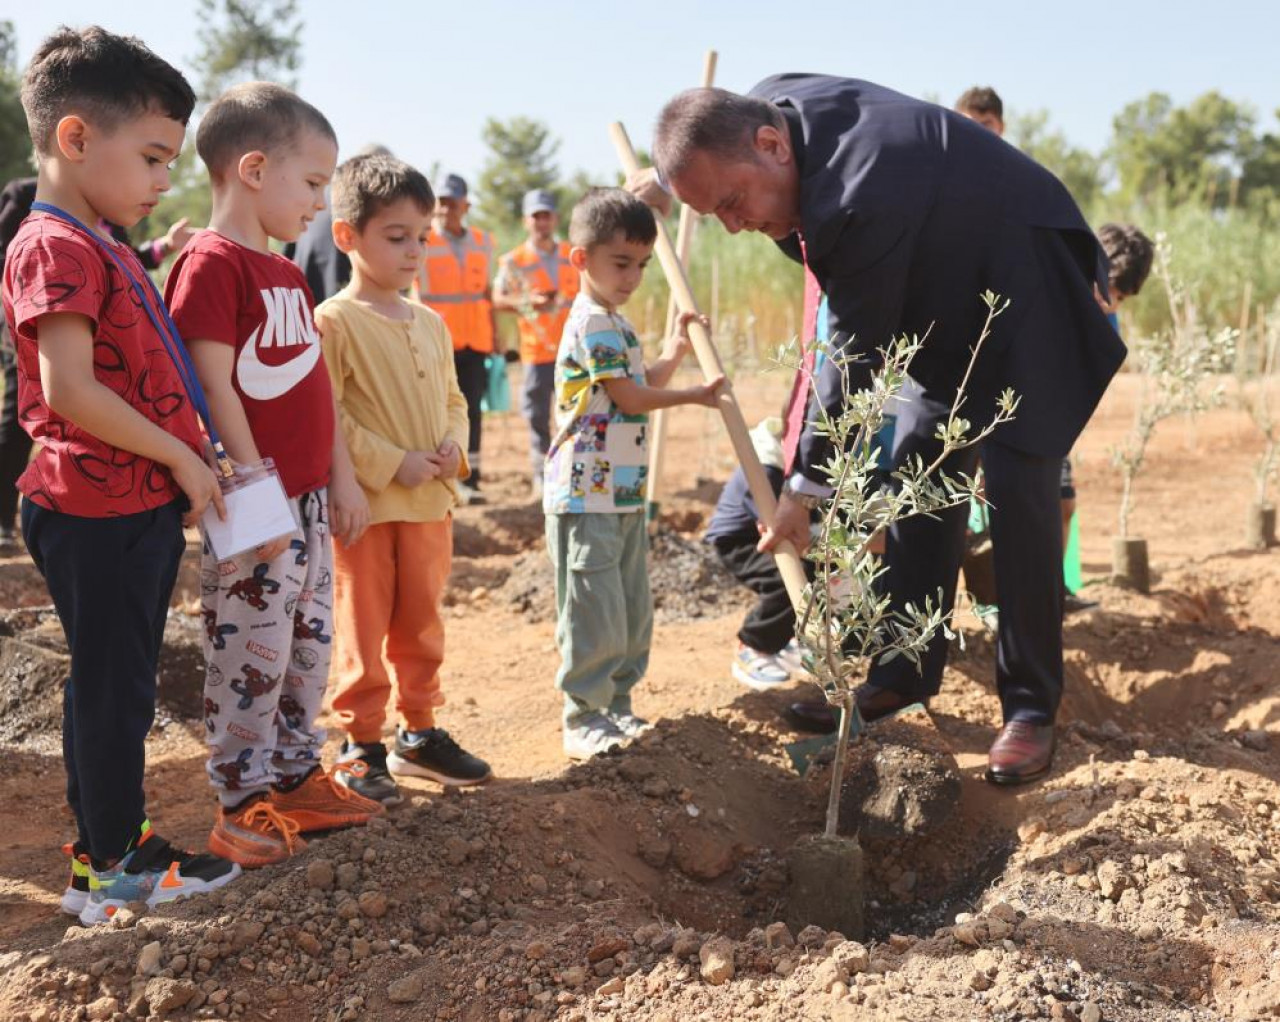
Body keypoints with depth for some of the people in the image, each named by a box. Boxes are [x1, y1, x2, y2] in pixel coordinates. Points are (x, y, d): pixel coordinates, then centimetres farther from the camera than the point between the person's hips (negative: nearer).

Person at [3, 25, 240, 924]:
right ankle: (109, 867, 14)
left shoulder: (104, 249, 15)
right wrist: (182, 458, -17)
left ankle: (115, 832, 30)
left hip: (142, 507, 9)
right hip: (98, 516, -9)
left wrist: (187, 459, 13)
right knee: (112, 688, 1)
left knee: (125, 686, 17)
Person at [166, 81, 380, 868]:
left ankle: (297, 777, 29)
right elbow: (214, 389, -19)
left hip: (310, 500, 9)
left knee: (309, 646, 16)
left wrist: (343, 478, 15)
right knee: (252, 655, -1)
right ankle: (242, 803, 12)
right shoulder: (212, 264, -14)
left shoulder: (289, 274, 15)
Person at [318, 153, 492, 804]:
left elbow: (451, 396, 19)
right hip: (364, 505, -7)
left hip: (430, 501, 7)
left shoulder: (430, 323, 11)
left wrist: (452, 443, -2)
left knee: (421, 628, 16)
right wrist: (392, 464, -18)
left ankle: (419, 733, 30)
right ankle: (361, 749, 15)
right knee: (362, 635, 3)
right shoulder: (334, 322, -12)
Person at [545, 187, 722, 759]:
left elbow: (644, 385, 23)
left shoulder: (615, 323, 17)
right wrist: (696, 395, -5)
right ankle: (583, 719, 3)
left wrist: (677, 347, 13)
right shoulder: (593, 324, -15)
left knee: (632, 611, 14)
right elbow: (633, 398, -15)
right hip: (587, 497, -10)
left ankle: (615, 705, 24)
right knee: (594, 612, -5)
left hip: (623, 494, 10)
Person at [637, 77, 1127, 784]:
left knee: (1015, 488, -14)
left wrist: (805, 487, -22)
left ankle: (1031, 708, -3)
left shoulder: (862, 200, -39)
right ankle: (905, 674, 14)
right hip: (951, 301, 9)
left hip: (1028, 294, -9)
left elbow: (856, 354, -31)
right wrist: (671, 179, 19)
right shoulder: (767, 103, -14)